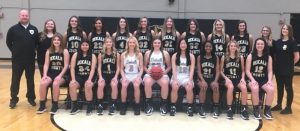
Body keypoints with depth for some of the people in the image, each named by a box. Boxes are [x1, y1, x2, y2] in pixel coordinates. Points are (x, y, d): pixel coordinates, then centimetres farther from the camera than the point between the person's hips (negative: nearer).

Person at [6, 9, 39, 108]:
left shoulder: (34, 29, 4)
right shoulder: (13, 29, -2)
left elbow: (37, 42, 14)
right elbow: (8, 42, 6)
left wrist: (32, 51, 8)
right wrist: (15, 51, 5)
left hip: (30, 59, 2)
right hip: (17, 59, -2)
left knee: (30, 80, 10)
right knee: (15, 80, 4)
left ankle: (31, 98, 21)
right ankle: (13, 99, 13)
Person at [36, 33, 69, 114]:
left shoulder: (65, 51, -2)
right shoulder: (49, 51, 10)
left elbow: (66, 66, -7)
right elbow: (46, 65, 4)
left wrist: (60, 76, -18)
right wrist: (45, 75, -12)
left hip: (61, 74, -3)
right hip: (51, 73, 4)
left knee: (55, 84, -34)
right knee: (43, 83, -26)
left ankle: (55, 105, -17)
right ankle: (42, 105, -11)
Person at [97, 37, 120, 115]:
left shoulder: (116, 54, 7)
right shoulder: (101, 55, 8)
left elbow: (118, 67, 4)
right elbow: (99, 67, 5)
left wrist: (115, 77, -10)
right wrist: (100, 77, -10)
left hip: (113, 75, 0)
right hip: (103, 75, 1)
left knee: (114, 85, -33)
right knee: (100, 85, -31)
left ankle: (112, 105, -18)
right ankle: (100, 105, -19)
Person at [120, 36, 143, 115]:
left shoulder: (139, 54, 6)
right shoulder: (123, 55, 8)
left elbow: (141, 68, 3)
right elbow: (121, 68, 8)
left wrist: (138, 77, -14)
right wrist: (123, 77, -10)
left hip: (136, 75, -1)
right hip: (126, 75, 1)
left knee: (136, 85, -33)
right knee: (124, 85, -32)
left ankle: (137, 106, -17)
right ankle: (123, 106, -16)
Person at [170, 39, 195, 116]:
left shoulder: (191, 56, 8)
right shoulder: (175, 56, 8)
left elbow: (192, 70, -1)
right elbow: (174, 69, -2)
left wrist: (190, 80, -16)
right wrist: (175, 79, -18)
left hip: (187, 76, 0)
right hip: (177, 76, 0)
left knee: (189, 88, -32)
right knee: (174, 87, -33)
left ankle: (190, 107, -16)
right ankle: (173, 107, -18)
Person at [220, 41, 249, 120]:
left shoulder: (240, 58, 10)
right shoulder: (224, 57, 5)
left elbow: (243, 71, 15)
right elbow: (221, 71, 5)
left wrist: (243, 78, -3)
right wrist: (226, 78, -10)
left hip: (238, 79, 2)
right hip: (228, 79, -2)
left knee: (244, 88, -31)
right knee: (230, 87, -36)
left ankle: (244, 110, -20)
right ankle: (229, 109, -25)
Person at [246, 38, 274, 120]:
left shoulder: (268, 57, 9)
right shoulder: (250, 56, 1)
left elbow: (270, 71, 6)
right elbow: (247, 71, -3)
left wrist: (270, 80, -12)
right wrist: (252, 79, -18)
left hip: (264, 79, 2)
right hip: (252, 79, -2)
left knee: (271, 89, -29)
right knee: (255, 89, -36)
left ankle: (267, 110, -9)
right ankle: (256, 110, -17)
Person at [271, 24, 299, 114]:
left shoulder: (292, 42, -9)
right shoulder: (278, 42, 7)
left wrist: (290, 65, -2)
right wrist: (278, 63, 5)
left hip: (288, 70, -5)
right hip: (278, 69, 5)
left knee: (288, 87, 2)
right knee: (279, 87, 14)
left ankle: (288, 108, 9)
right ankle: (279, 105, 26)